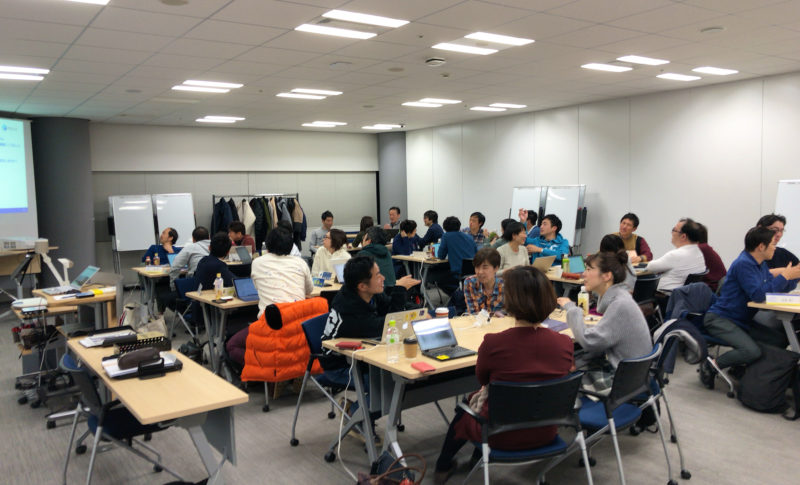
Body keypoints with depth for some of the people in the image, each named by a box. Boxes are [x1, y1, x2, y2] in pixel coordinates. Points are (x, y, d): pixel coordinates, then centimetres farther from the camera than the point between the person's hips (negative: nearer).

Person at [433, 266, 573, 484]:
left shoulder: (493, 344, -28)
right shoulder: (565, 344, -17)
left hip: (501, 436, -4)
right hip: (544, 433, 4)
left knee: (463, 411, 29)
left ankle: (443, 467, 52)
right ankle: (477, 456, 53)